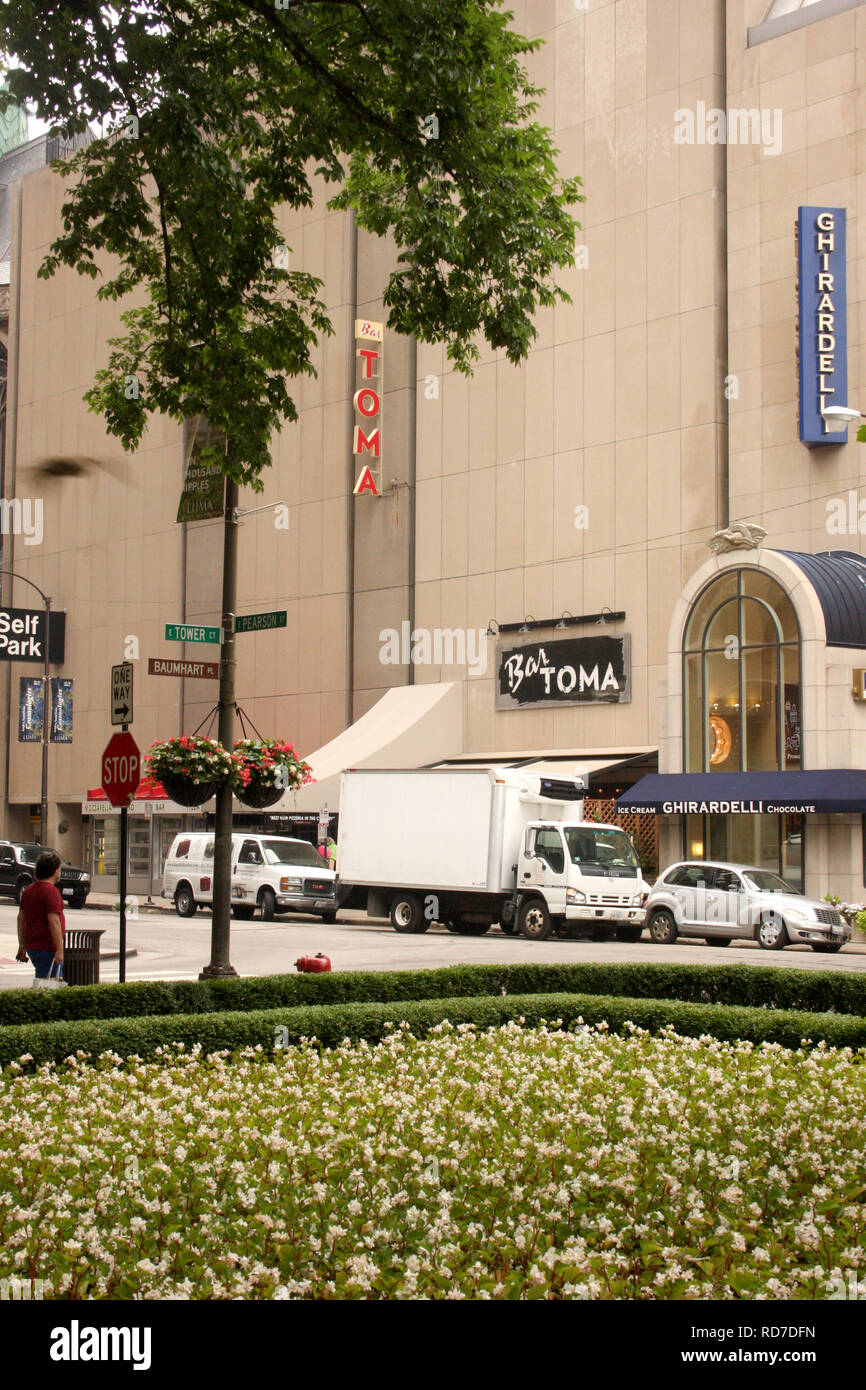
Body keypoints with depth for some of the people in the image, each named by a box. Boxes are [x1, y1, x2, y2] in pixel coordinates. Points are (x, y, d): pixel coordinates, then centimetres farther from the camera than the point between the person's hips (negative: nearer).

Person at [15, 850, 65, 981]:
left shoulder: (28, 890, 12)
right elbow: (53, 921, -22)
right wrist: (59, 949, -21)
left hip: (31, 946, 9)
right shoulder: (51, 891, -15)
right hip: (47, 948, -9)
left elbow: (21, 918, 16)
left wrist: (22, 945, 21)